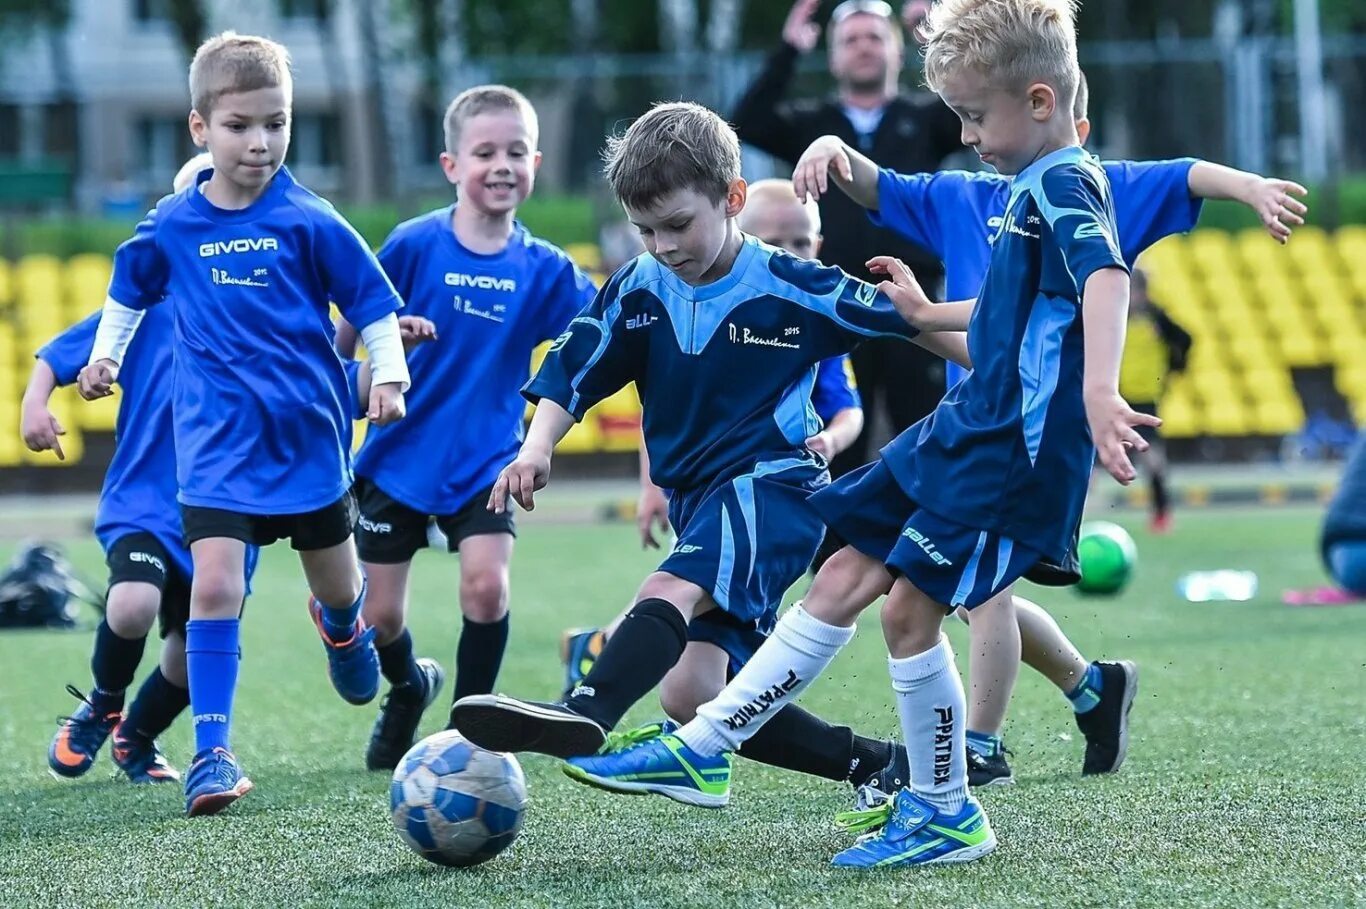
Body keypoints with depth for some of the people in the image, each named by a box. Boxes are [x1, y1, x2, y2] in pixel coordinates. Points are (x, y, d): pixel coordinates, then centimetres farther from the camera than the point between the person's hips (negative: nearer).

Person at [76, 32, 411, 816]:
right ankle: (213, 750, -12)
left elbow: (374, 303, -1)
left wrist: (389, 376, -11)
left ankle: (344, 625, 55)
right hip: (218, 444, 0)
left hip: (308, 435, 0)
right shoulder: (172, 227, -1)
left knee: (337, 585, 16)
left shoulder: (309, 222, -8)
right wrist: (106, 354, 14)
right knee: (215, 583, -16)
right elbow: (130, 290, 20)